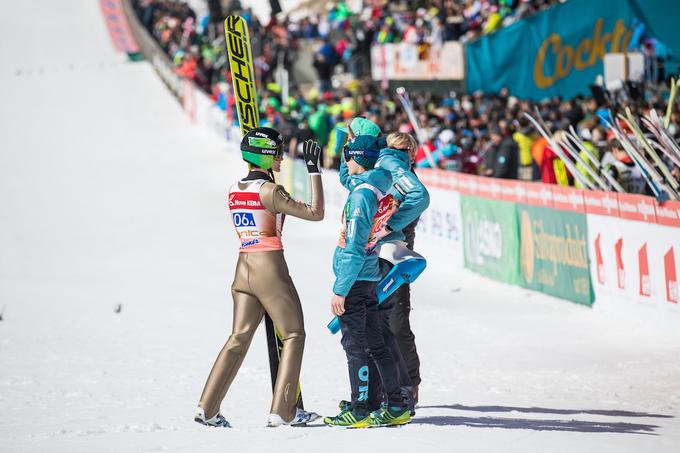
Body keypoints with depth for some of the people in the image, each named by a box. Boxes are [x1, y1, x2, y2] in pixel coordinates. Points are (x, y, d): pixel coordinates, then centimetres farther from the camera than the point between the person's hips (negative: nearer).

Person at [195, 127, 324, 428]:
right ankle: (283, 411, 4)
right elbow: (315, 213, -12)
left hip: (243, 268, 7)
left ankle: (207, 408, 3)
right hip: (270, 268, -7)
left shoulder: (234, 191, 8)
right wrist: (314, 170, -10)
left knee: (239, 338, 10)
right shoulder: (270, 191, -14)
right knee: (293, 335, 7)